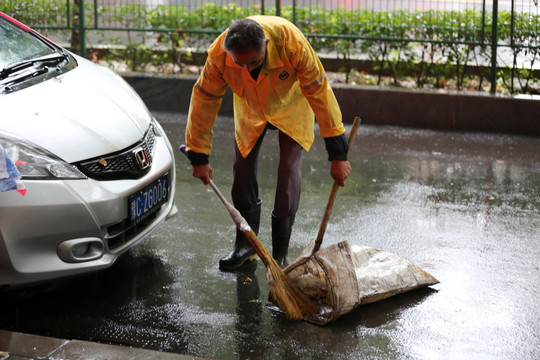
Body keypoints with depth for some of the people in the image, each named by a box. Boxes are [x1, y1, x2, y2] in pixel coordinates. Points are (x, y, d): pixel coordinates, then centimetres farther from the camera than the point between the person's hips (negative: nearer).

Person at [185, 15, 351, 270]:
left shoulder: (292, 43, -42)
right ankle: (245, 245, 21)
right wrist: (199, 155, -14)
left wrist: (338, 153, -31)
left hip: (291, 105, -2)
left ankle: (280, 254, 0)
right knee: (243, 167, 2)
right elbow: (204, 100, -21)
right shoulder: (219, 54, -35)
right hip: (250, 108, 2)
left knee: (289, 168, -11)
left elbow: (320, 93, -34)